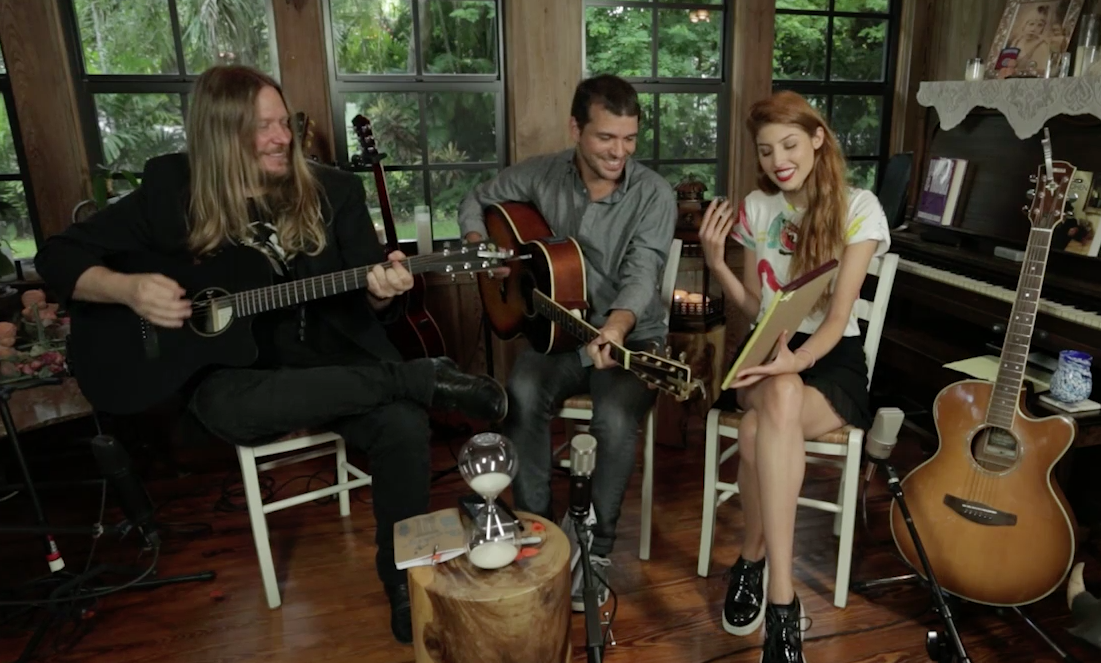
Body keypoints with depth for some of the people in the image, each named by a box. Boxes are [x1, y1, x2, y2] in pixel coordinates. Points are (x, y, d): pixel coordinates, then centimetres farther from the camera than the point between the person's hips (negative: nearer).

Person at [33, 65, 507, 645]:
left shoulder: (333, 191, 3)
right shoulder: (171, 189, 0)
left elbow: (367, 308, 2)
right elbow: (59, 255, 5)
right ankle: (427, 378, -27)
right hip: (232, 369, 0)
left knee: (405, 427, -28)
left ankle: (402, 580, -1)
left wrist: (381, 290, -23)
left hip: (332, 361, 1)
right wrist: (127, 289, -16)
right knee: (225, 407, -38)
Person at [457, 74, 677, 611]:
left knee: (616, 419, -32)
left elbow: (642, 274, -21)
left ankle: (594, 549, -9)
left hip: (632, 336, -2)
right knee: (521, 396, -30)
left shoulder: (654, 195, -9)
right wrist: (480, 250, -5)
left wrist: (617, 325, -42)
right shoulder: (541, 175, 0)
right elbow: (477, 201, 16)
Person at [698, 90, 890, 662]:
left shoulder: (859, 208, -5)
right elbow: (755, 308, 9)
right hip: (767, 354, 3)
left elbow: (837, 317, -13)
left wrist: (797, 360, -32)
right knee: (780, 401, -36)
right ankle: (781, 600, -23)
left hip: (831, 357, -2)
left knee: (760, 432, -37)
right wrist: (716, 263, -8)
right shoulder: (756, 207, 7)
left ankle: (752, 557, -14)